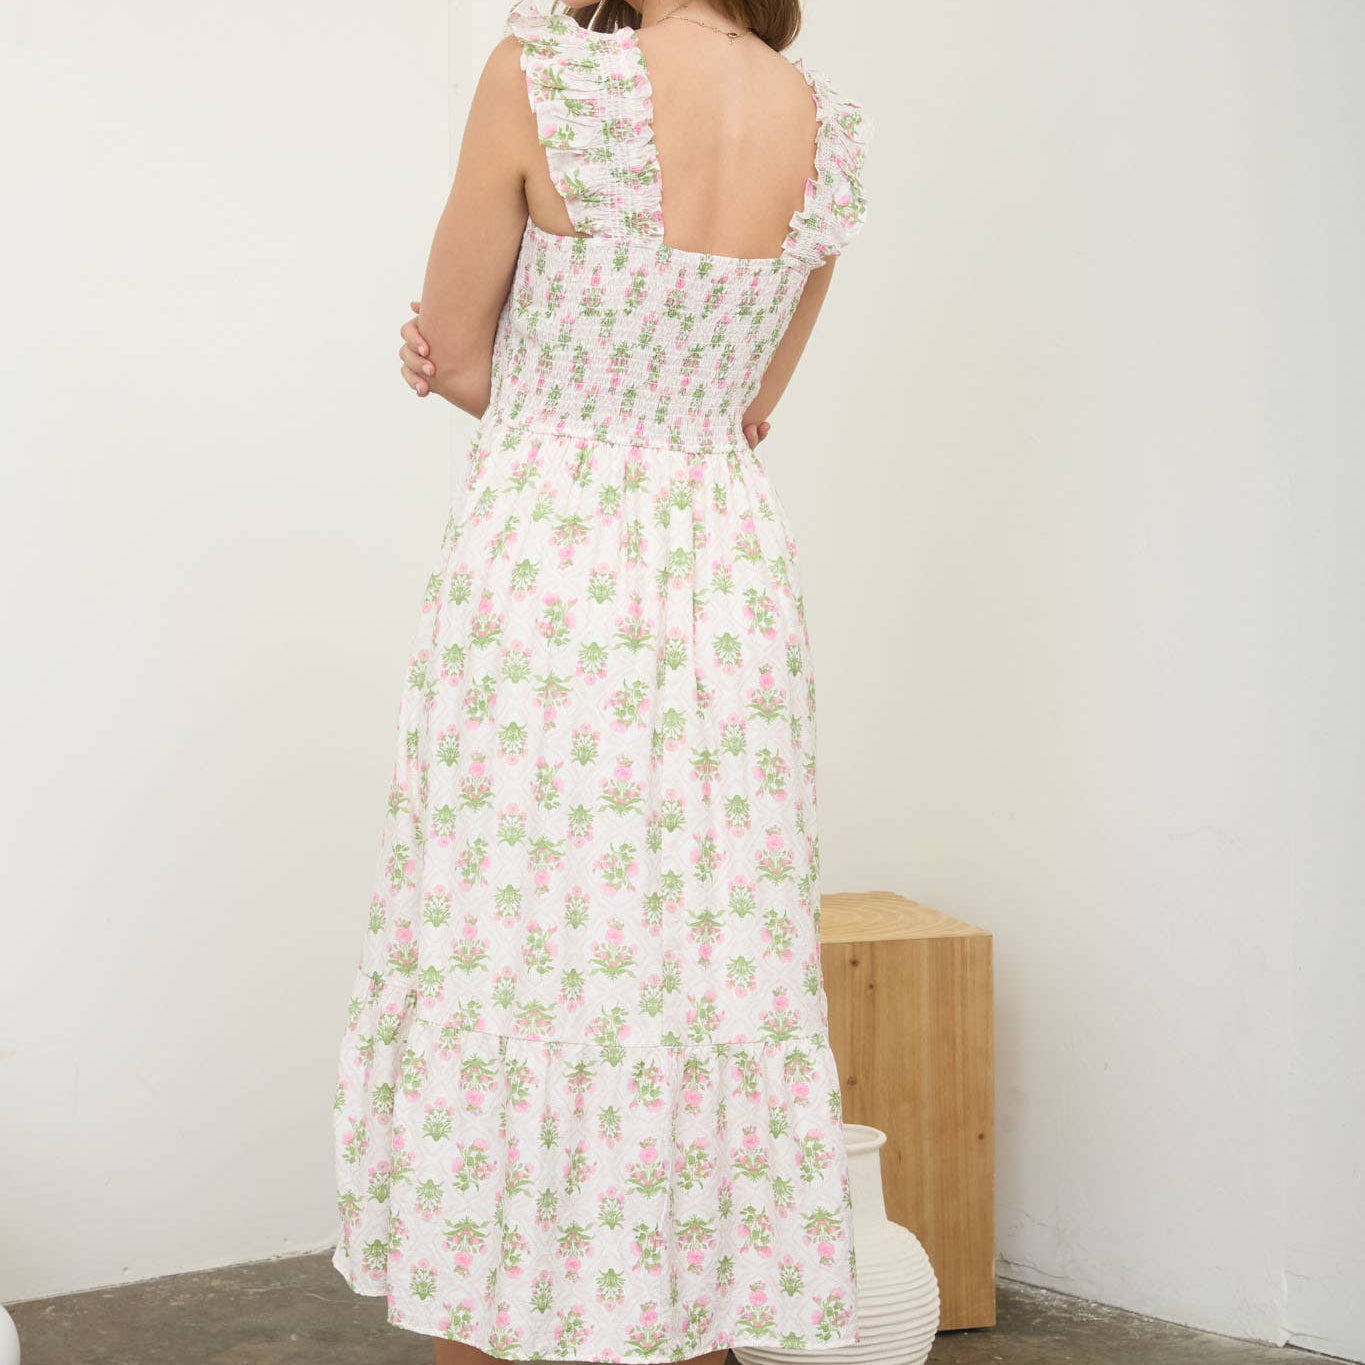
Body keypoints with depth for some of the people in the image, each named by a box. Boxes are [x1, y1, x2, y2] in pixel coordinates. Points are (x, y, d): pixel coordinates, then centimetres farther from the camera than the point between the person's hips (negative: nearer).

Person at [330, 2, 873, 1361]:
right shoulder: (830, 128, 5)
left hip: (538, 556, -5)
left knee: (502, 974, 4)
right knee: (708, 983, 10)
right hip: (733, 577, 5)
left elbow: (455, 357, -2)